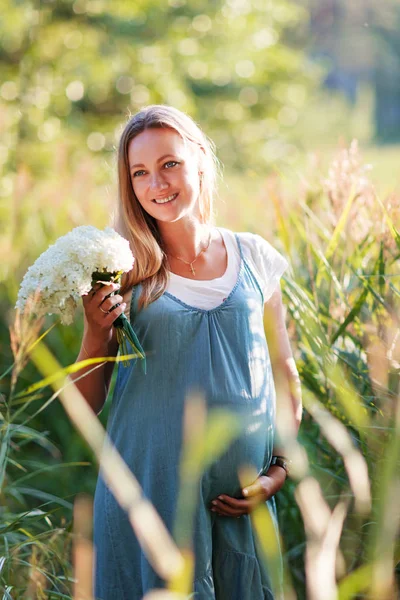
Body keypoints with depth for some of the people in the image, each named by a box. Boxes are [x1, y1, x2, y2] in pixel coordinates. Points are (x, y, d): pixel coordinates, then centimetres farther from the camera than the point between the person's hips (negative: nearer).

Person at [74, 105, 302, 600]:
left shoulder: (255, 259, 4)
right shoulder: (123, 272, -2)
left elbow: (286, 374, 13)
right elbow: (87, 404, 1)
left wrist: (280, 467, 4)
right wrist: (96, 332, -15)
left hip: (243, 497, 2)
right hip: (152, 490, -2)